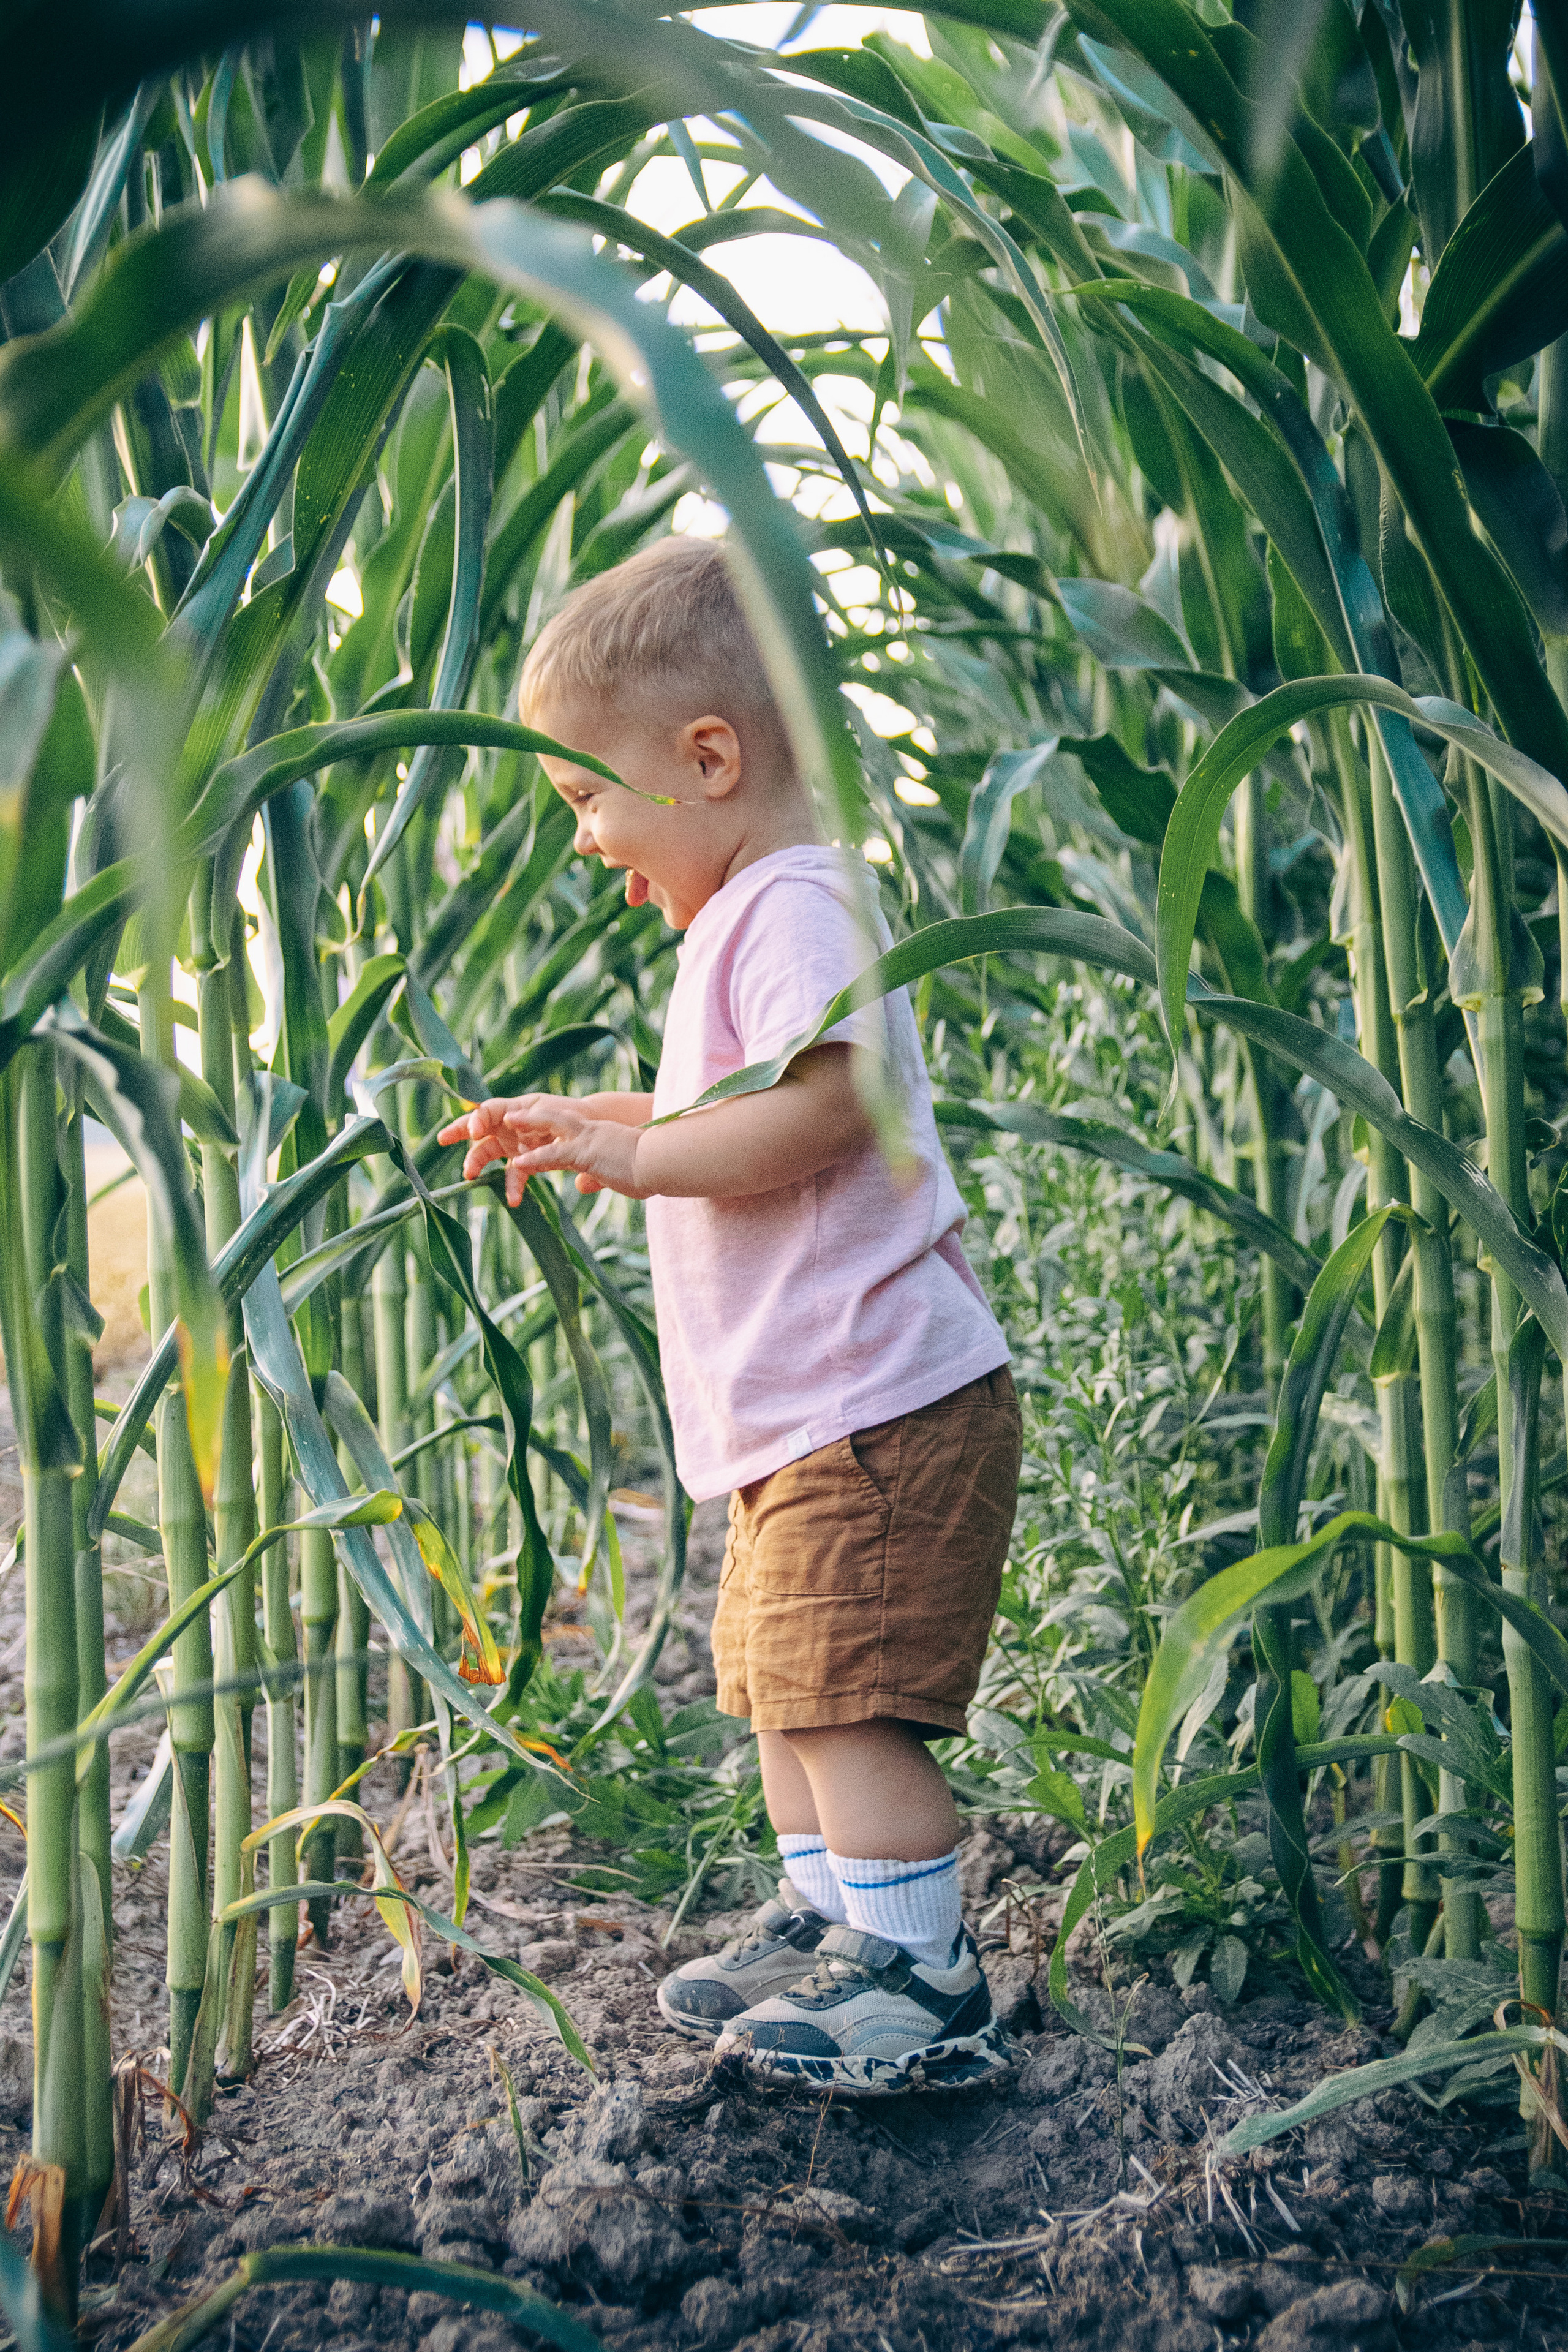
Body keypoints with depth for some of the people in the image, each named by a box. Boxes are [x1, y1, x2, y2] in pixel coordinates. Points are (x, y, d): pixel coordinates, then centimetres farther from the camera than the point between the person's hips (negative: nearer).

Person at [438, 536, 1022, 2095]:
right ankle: (824, 1919, 29)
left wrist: (630, 1152, -21)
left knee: (845, 1697, -8)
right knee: (780, 1682, 17)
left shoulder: (792, 905, -14)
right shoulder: (749, 917, 20)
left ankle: (922, 1979, 1)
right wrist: (585, 1126, 19)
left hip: (875, 1403, -11)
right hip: (806, 1413, 11)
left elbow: (819, 1107, -27)